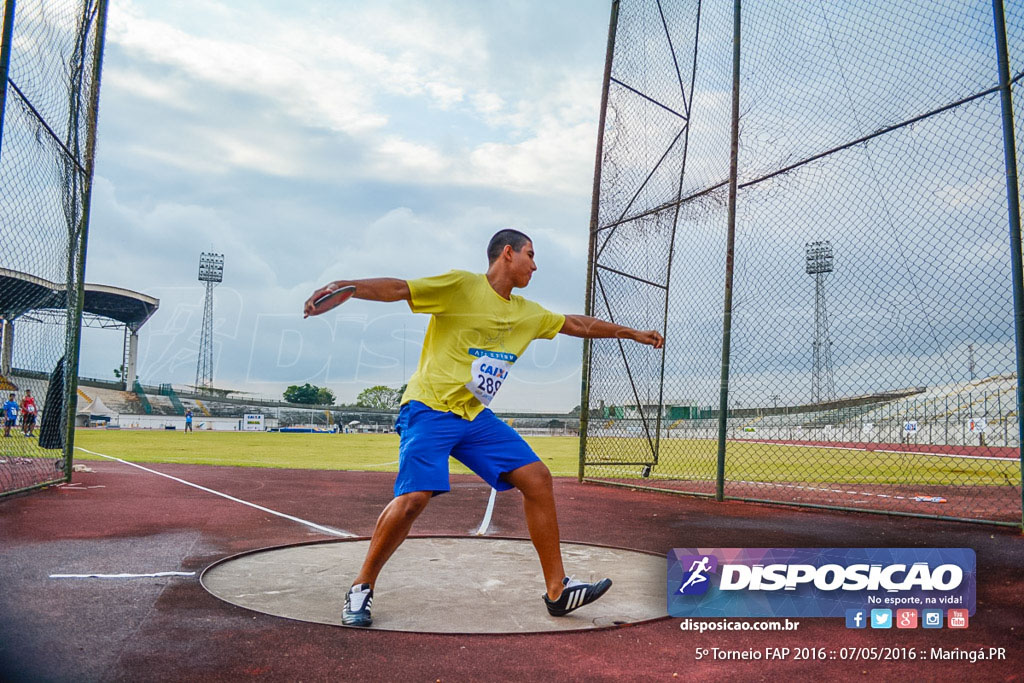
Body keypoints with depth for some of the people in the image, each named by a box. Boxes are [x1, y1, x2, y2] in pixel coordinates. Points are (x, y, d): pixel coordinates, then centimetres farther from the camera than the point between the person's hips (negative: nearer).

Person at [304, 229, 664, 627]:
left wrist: (631, 333, 33)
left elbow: (577, 324, 27)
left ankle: (557, 591, 7)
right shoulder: (461, 286, -9)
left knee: (537, 478, -3)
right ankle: (361, 588, 3)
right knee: (415, 496, -22)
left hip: (476, 416, 7)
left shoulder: (527, 313, 13)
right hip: (430, 408, -7)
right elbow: (398, 288, -18)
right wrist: (345, 287, -34)